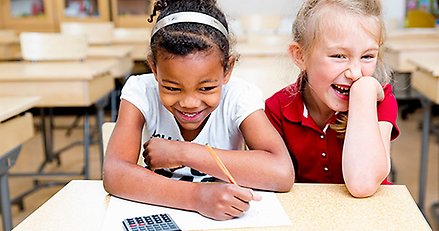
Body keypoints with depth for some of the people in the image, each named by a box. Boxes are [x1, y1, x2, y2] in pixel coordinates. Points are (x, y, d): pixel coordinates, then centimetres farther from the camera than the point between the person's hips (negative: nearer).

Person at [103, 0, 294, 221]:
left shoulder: (240, 97, -15)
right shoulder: (141, 91, -13)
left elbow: (282, 173, -27)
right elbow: (114, 175, -24)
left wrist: (182, 153, -26)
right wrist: (197, 196, -37)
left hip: (225, 217, 1)